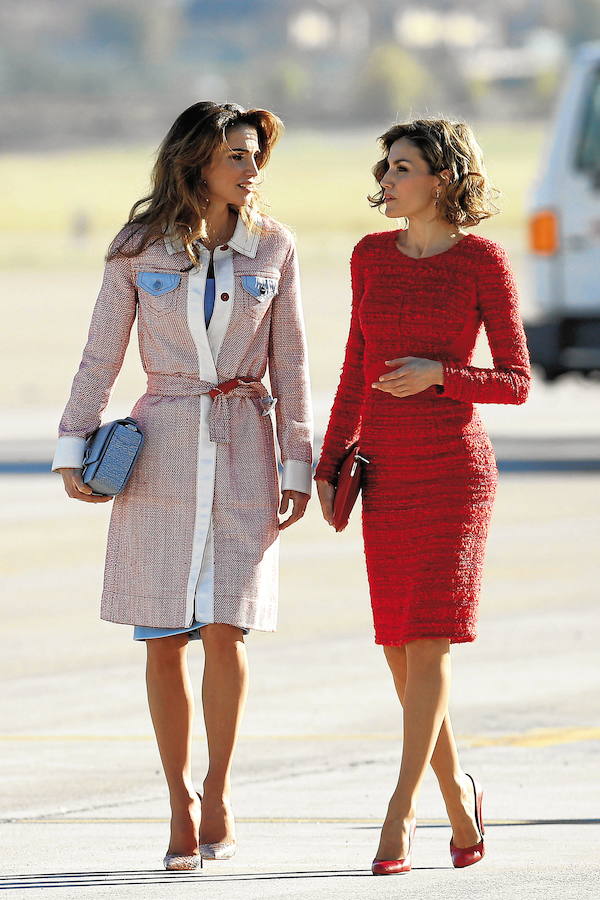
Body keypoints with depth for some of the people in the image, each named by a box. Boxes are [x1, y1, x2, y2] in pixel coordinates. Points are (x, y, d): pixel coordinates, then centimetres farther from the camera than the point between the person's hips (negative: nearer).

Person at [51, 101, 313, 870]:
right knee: (163, 640, -1)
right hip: (162, 452, 0)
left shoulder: (272, 249, 3)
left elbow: (289, 365, 6)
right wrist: (72, 448, -2)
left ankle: (218, 794, 8)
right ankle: (180, 801, 12)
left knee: (225, 628, -9)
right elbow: (100, 357, 5)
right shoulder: (138, 251, 1)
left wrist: (297, 464, 2)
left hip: (242, 447, 0)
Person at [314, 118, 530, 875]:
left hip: (454, 465, -5)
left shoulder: (483, 263, -5)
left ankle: (399, 813, -9)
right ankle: (456, 792, 23)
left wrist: (440, 374, -19)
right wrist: (328, 467, 8)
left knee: (427, 642, -11)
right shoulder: (372, 257, 8)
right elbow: (357, 371, 14)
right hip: (386, 469, 5)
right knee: (399, 647, 5)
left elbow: (517, 381, -4)